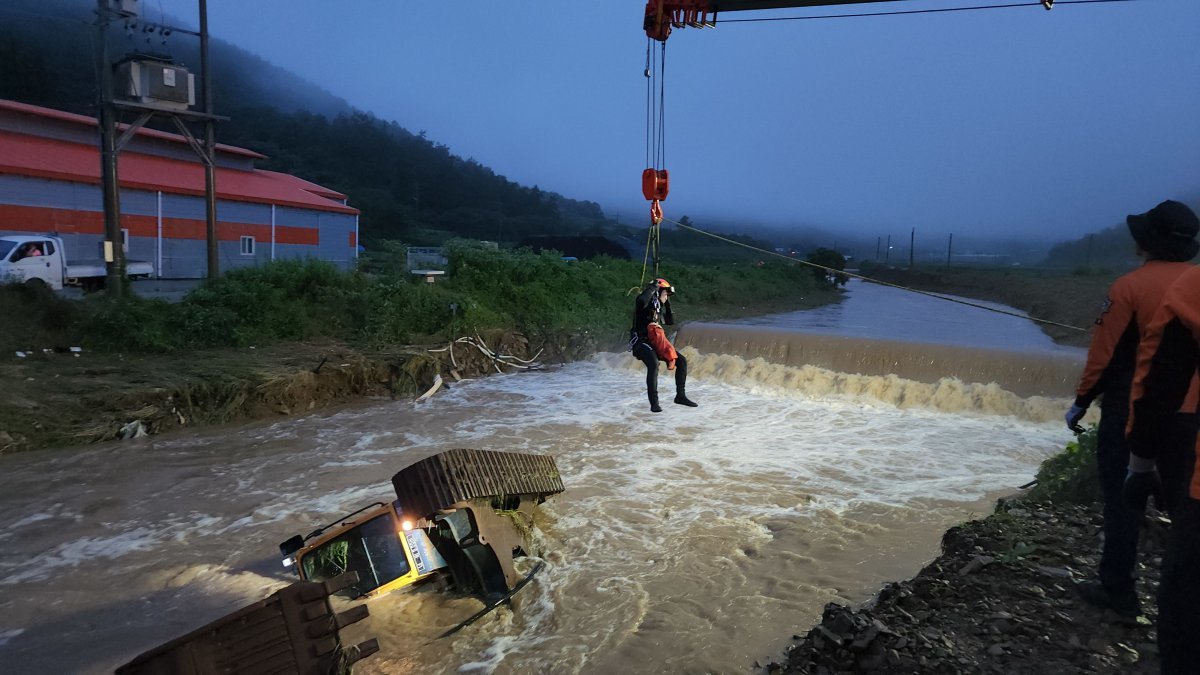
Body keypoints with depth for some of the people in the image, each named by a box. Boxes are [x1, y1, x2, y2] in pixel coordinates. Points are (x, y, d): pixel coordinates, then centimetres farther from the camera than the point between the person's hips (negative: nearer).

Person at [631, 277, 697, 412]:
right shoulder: (646, 301, -10)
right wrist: (653, 287, -22)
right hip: (640, 341, -9)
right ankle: (654, 402, -30)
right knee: (653, 364, -35)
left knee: (681, 361, 2)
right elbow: (640, 300, -37)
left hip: (655, 341, 9)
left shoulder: (660, 306, 15)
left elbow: (670, 322, 23)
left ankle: (680, 395, 11)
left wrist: (668, 304, 14)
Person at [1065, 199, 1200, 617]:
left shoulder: (1131, 286, -13)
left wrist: (1081, 403, -2)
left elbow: (1104, 352, -12)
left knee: (1122, 497, 6)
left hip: (1130, 410, -5)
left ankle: (1118, 589, 13)